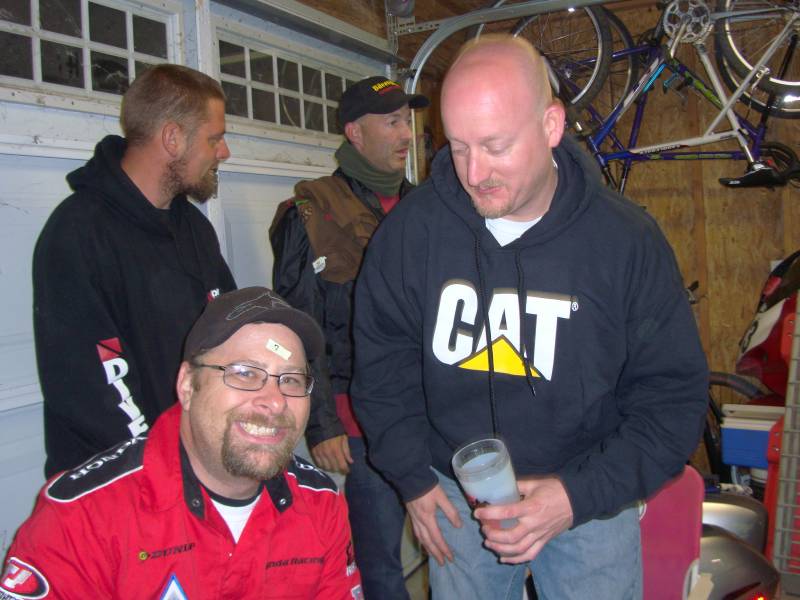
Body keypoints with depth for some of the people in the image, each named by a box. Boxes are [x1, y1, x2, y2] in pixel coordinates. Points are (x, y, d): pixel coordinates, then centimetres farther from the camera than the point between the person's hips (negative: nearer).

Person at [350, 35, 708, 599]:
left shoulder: (627, 240, -15)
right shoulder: (412, 227, -11)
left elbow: (674, 395, -9)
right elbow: (382, 359, 1)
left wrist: (581, 495, -19)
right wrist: (413, 477, -4)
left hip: (591, 502, -1)